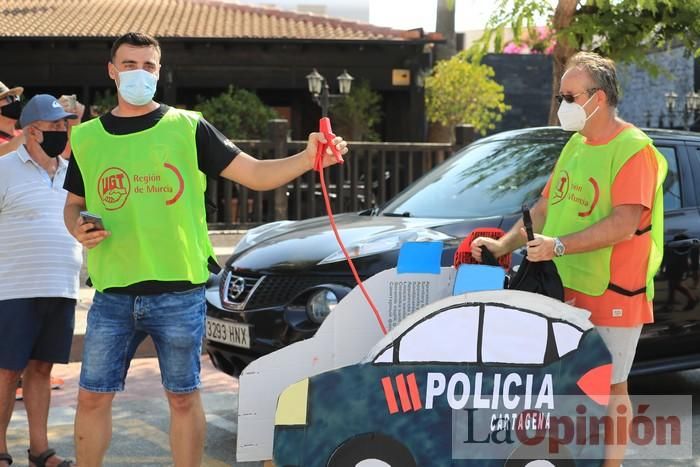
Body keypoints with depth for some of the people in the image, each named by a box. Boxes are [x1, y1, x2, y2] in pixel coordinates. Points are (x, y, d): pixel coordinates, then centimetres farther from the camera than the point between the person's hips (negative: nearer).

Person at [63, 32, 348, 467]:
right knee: (93, 396, 5)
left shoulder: (188, 128, 1)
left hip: (179, 292, -2)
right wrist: (78, 228, -3)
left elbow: (257, 174, -3)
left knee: (183, 397, 6)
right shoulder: (87, 138, 8)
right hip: (113, 293, 2)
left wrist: (307, 159, -19)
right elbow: (74, 203, 20)